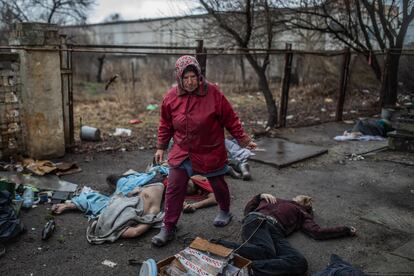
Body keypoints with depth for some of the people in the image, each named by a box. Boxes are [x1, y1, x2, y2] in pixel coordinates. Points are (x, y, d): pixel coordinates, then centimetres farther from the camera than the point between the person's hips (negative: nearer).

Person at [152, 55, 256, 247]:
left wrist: (244, 140, -5)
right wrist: (161, 147, 9)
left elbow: (230, 120, -8)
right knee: (174, 189, -1)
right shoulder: (171, 97, -6)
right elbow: (166, 125, 7)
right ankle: (168, 228, 12)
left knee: (218, 185, 17)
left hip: (210, 152, -2)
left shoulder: (213, 93, -16)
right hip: (182, 153, 2)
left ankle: (225, 212, 45)